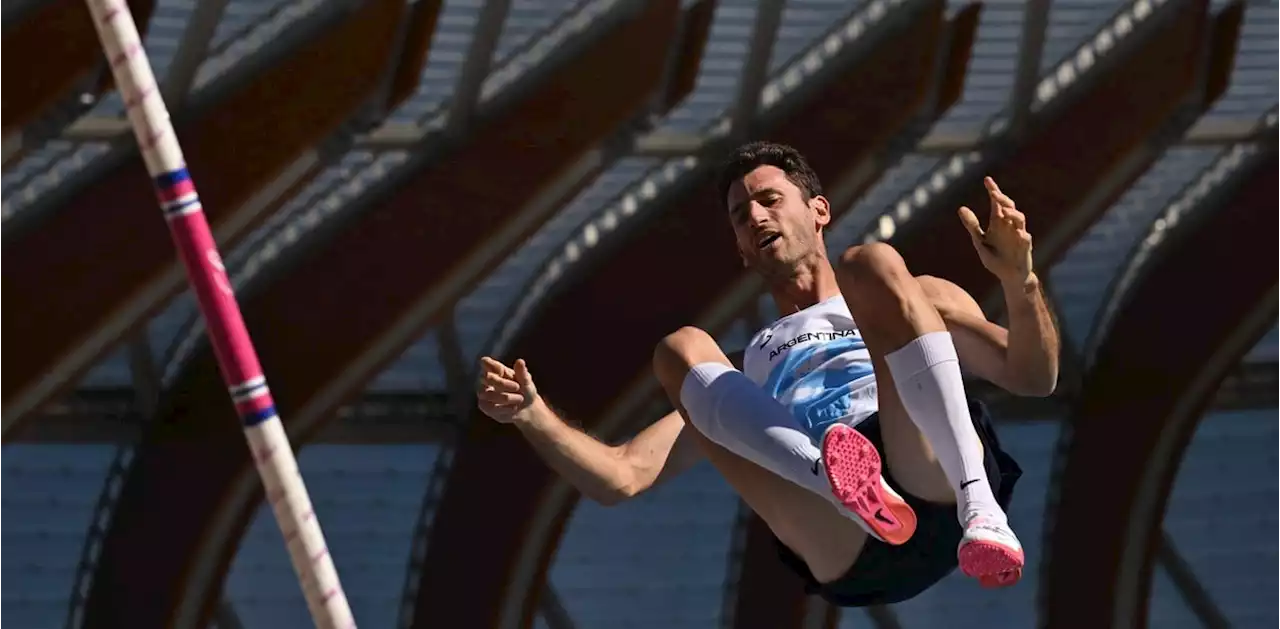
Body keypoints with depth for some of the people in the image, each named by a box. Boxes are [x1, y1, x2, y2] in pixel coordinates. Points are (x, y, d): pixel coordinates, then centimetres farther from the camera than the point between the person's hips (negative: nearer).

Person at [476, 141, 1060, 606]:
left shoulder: (918, 300, 35)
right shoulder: (742, 374, 38)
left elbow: (1033, 378, 19)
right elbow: (620, 477, 27)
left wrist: (1021, 282, 0)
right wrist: (532, 416, 10)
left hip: (942, 491, -1)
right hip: (847, 558, 1)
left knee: (872, 265, -15)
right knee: (681, 351, -8)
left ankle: (981, 512, -36)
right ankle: (854, 491, -39)